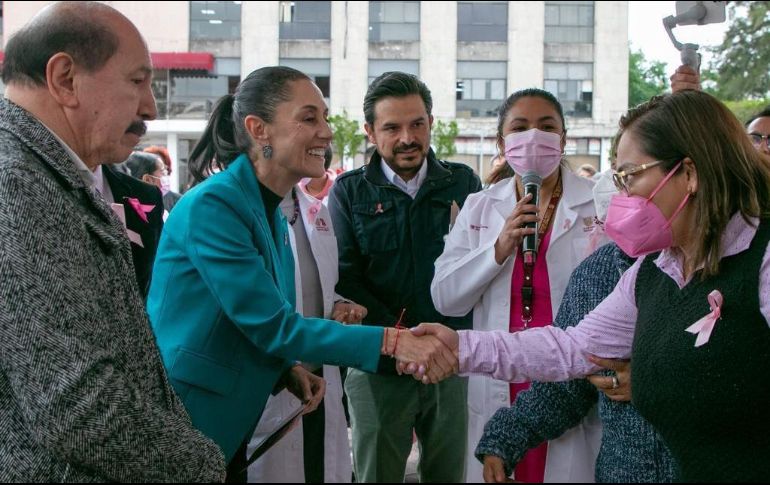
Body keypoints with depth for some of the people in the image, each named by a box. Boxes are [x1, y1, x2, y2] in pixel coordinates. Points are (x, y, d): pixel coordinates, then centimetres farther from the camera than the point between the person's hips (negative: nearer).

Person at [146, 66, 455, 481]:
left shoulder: (272, 214, 9)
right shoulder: (212, 206, -19)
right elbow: (271, 325, -23)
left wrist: (287, 371, -4)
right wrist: (392, 341, -27)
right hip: (181, 428, -8)